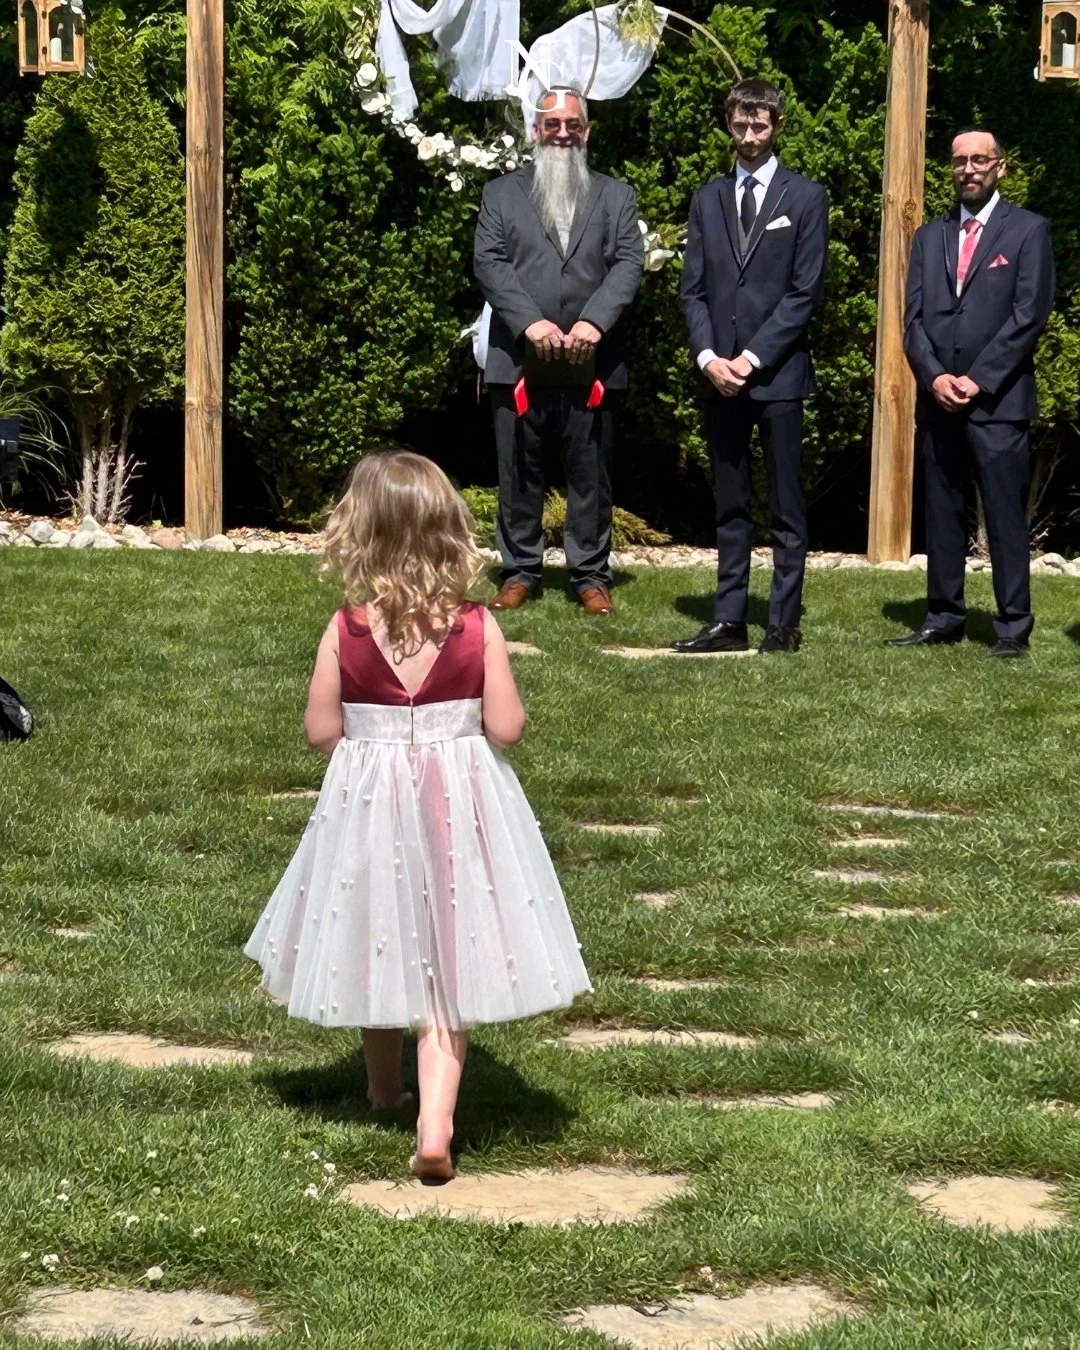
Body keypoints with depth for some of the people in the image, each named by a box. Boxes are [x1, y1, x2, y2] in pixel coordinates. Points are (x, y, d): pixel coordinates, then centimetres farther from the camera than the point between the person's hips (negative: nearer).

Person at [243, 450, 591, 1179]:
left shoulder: (346, 630, -12)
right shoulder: (477, 628, -12)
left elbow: (322, 730, -8)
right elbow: (506, 727, -10)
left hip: (368, 798, 1)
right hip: (460, 801, -1)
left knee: (377, 946, 21)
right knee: (446, 962, 3)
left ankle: (385, 1086, 40)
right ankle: (435, 1123, -11)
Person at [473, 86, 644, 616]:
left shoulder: (616, 196, 14)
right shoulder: (501, 193, 12)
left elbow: (628, 263, 2)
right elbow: (488, 263, 0)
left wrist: (594, 321, -14)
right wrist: (530, 322, -13)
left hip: (592, 362, 0)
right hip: (518, 360, 0)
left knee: (590, 473, 3)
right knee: (519, 471, 5)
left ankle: (591, 575, 10)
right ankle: (520, 571, 13)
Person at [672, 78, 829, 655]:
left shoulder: (805, 197, 3)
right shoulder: (707, 199, 15)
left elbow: (806, 290, -4)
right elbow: (693, 289, 11)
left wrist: (754, 357, -11)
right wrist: (708, 357, -5)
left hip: (778, 372, -4)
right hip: (719, 373, 4)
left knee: (787, 506, 0)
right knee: (730, 506, 7)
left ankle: (784, 623, 3)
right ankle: (729, 621, 9)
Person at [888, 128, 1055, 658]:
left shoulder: (1028, 231, 2)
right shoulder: (929, 236, 16)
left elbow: (1030, 315, -6)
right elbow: (914, 318, 11)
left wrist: (978, 380, -12)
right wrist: (934, 377, -7)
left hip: (998, 400, -5)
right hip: (937, 400, 5)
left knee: (1005, 515, -5)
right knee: (941, 514, 8)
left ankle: (1013, 628, -1)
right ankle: (943, 619, 14)